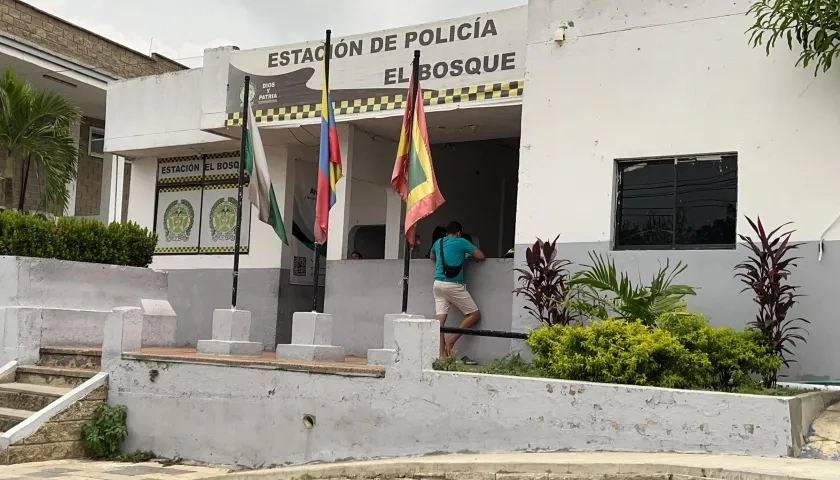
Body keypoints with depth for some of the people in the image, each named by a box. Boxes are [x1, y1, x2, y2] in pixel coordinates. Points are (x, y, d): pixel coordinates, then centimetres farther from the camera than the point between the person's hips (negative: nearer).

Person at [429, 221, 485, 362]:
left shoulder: (438, 243, 16)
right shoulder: (461, 242, -1)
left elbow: (432, 257, 36)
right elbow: (481, 256, 0)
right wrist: (469, 254, 20)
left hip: (438, 284, 6)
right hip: (454, 285, -6)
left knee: (440, 318, -1)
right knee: (475, 314, 4)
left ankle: (442, 354, -6)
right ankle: (452, 340, -4)